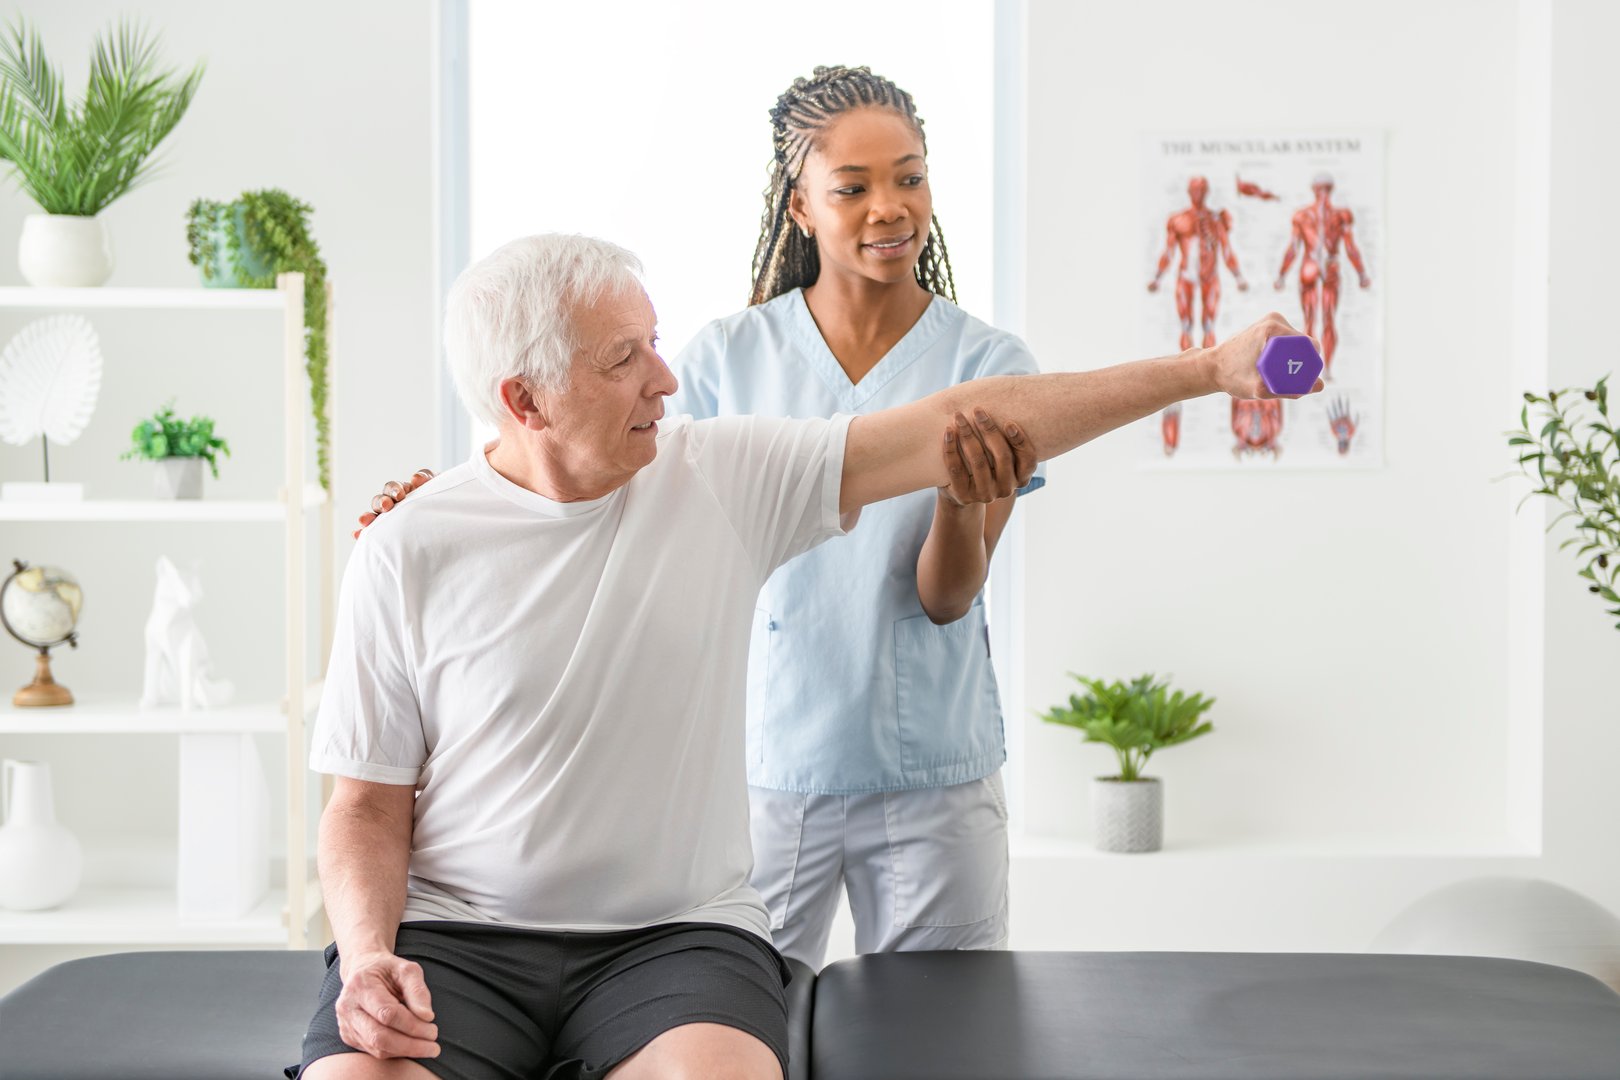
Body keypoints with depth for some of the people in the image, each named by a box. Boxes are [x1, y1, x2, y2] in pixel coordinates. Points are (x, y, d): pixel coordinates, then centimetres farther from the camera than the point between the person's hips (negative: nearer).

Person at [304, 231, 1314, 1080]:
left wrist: (1207, 369, -1)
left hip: (678, 934, 1)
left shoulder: (725, 474, 2)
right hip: (454, 938, -1)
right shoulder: (409, 555, -2)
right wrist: (368, 955, -16)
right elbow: (370, 805, 3)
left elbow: (967, 427, 1)